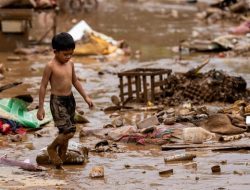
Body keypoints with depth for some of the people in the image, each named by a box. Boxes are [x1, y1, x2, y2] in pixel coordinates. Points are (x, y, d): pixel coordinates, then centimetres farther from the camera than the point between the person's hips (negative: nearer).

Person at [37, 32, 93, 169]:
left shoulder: (70, 64, 6)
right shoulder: (50, 66, -13)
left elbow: (75, 81, 19)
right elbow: (43, 86, -10)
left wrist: (86, 97, 16)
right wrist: (41, 108, -11)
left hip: (70, 100, 7)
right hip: (57, 101, -7)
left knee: (65, 133, 10)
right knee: (68, 132, -16)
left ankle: (60, 162, 20)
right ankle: (52, 148, 10)